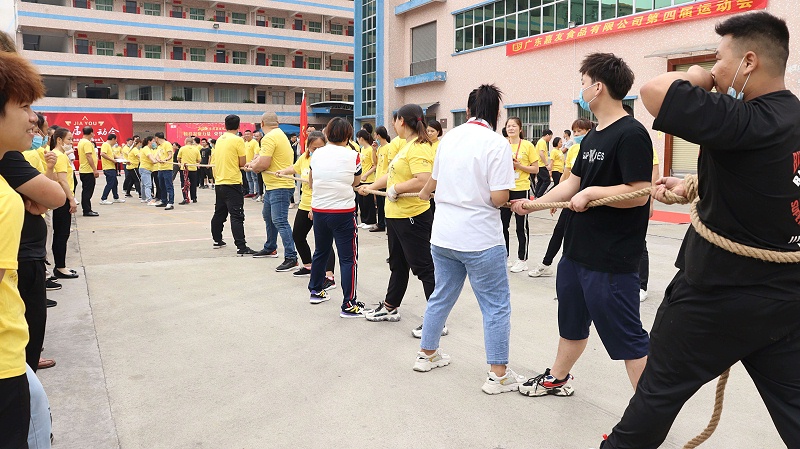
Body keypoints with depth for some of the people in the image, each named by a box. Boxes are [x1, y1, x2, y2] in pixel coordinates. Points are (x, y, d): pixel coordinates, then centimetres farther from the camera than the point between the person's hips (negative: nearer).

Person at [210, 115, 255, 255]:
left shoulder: (219, 140, 10)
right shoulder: (238, 140, -9)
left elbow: (214, 160, 15)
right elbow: (242, 163, -9)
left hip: (219, 182, 7)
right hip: (233, 182, -7)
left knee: (219, 213, 19)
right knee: (237, 216, -10)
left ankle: (217, 241, 32)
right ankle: (241, 248, -14)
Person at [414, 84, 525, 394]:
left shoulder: (449, 138, 5)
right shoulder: (497, 144, -13)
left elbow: (434, 180, 18)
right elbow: (498, 198, -17)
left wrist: (424, 193, 40)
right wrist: (507, 176, 3)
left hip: (443, 236, 6)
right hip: (480, 240, -6)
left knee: (441, 296, 21)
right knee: (496, 305, 6)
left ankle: (427, 354, 35)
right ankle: (498, 374, 13)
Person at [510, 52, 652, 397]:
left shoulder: (631, 134, -17)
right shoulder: (592, 137, 12)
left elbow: (639, 193, -24)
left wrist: (592, 192, -20)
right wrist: (534, 204, 12)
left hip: (611, 261, -10)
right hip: (577, 251, 10)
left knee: (627, 337, 0)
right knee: (572, 321, 25)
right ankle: (558, 378, 44)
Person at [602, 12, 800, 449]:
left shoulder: (748, 122, -23)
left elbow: (653, 90, -30)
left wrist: (699, 76, -11)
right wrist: (693, 188, 17)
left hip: (717, 294, -8)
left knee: (660, 388, 13)